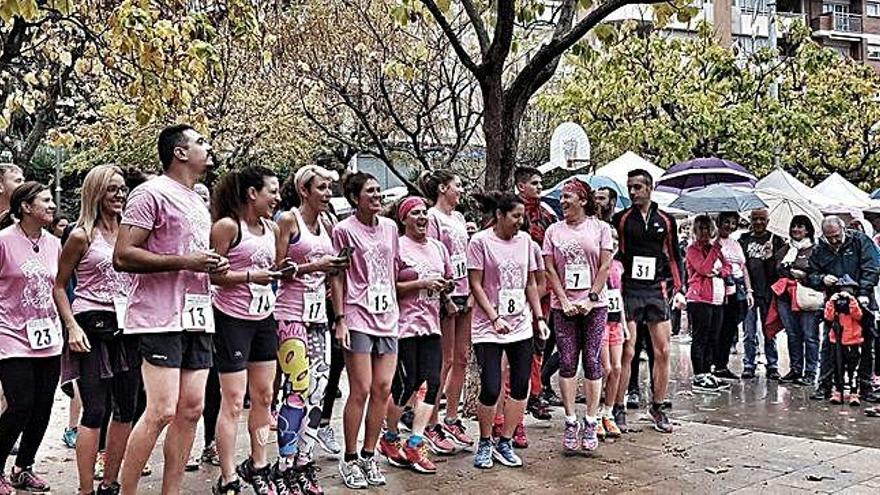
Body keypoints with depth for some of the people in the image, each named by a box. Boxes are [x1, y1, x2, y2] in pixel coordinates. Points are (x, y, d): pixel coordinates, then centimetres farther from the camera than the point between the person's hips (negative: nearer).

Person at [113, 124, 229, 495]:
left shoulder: (199, 203, 20)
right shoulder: (151, 193, -6)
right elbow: (122, 257, -15)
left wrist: (214, 266, 10)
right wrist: (184, 262, -19)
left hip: (197, 318, 8)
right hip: (161, 319, -8)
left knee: (191, 409, 6)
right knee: (162, 410, -12)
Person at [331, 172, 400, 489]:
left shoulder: (390, 227, 12)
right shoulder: (344, 230, -4)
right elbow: (337, 277, -4)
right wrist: (340, 319, -9)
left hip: (387, 318, 6)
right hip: (358, 318, -5)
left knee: (383, 389, 4)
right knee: (361, 390, -5)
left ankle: (368, 456, 16)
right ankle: (349, 460, 8)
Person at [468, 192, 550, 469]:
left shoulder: (524, 240, 8)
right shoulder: (480, 241, -7)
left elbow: (530, 284, 14)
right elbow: (475, 284, -9)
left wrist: (539, 317, 8)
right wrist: (494, 318, -17)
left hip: (521, 325, 6)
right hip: (488, 328, -5)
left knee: (521, 388, 5)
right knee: (490, 390, -7)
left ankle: (505, 443, 19)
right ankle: (484, 444, 14)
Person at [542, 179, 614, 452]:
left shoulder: (600, 228, 3)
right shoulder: (554, 231, 7)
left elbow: (605, 266, -1)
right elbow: (550, 268, 4)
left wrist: (591, 299, -9)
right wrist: (564, 300, -6)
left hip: (594, 305, -1)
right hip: (563, 305, 1)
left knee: (592, 362, 0)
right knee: (567, 363, 1)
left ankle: (591, 423, 6)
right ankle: (571, 422, 7)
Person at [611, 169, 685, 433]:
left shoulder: (666, 220, 10)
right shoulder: (620, 219, 3)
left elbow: (674, 256, 15)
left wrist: (678, 289, 8)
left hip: (657, 291, 3)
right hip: (628, 290, -3)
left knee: (662, 352, 3)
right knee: (626, 352, -5)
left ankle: (657, 407, 16)